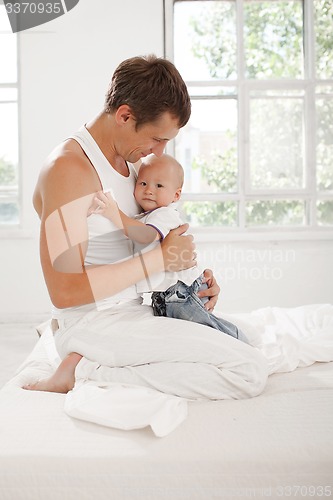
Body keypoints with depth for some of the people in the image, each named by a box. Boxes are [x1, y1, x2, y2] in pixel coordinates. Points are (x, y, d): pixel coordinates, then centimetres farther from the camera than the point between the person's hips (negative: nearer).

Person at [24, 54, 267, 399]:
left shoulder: (125, 161, 12)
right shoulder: (68, 168, -17)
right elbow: (65, 290, -24)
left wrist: (192, 276, 5)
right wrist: (161, 260, -18)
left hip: (131, 311, 10)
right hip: (95, 323, -10)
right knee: (251, 371, -15)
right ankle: (85, 372, -11)